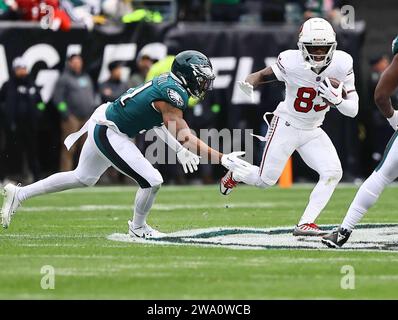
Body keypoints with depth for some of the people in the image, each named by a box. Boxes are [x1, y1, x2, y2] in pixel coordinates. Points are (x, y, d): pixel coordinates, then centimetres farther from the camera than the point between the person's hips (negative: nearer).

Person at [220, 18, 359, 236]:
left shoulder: (342, 65, -15)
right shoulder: (291, 62, -24)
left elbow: (353, 110, -10)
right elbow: (263, 75, -7)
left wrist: (337, 100, -30)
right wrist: (248, 84, -29)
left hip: (313, 132, 3)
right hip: (286, 126, -3)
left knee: (332, 173, -16)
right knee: (266, 180, 2)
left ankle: (305, 224, -9)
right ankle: (235, 175, 36)